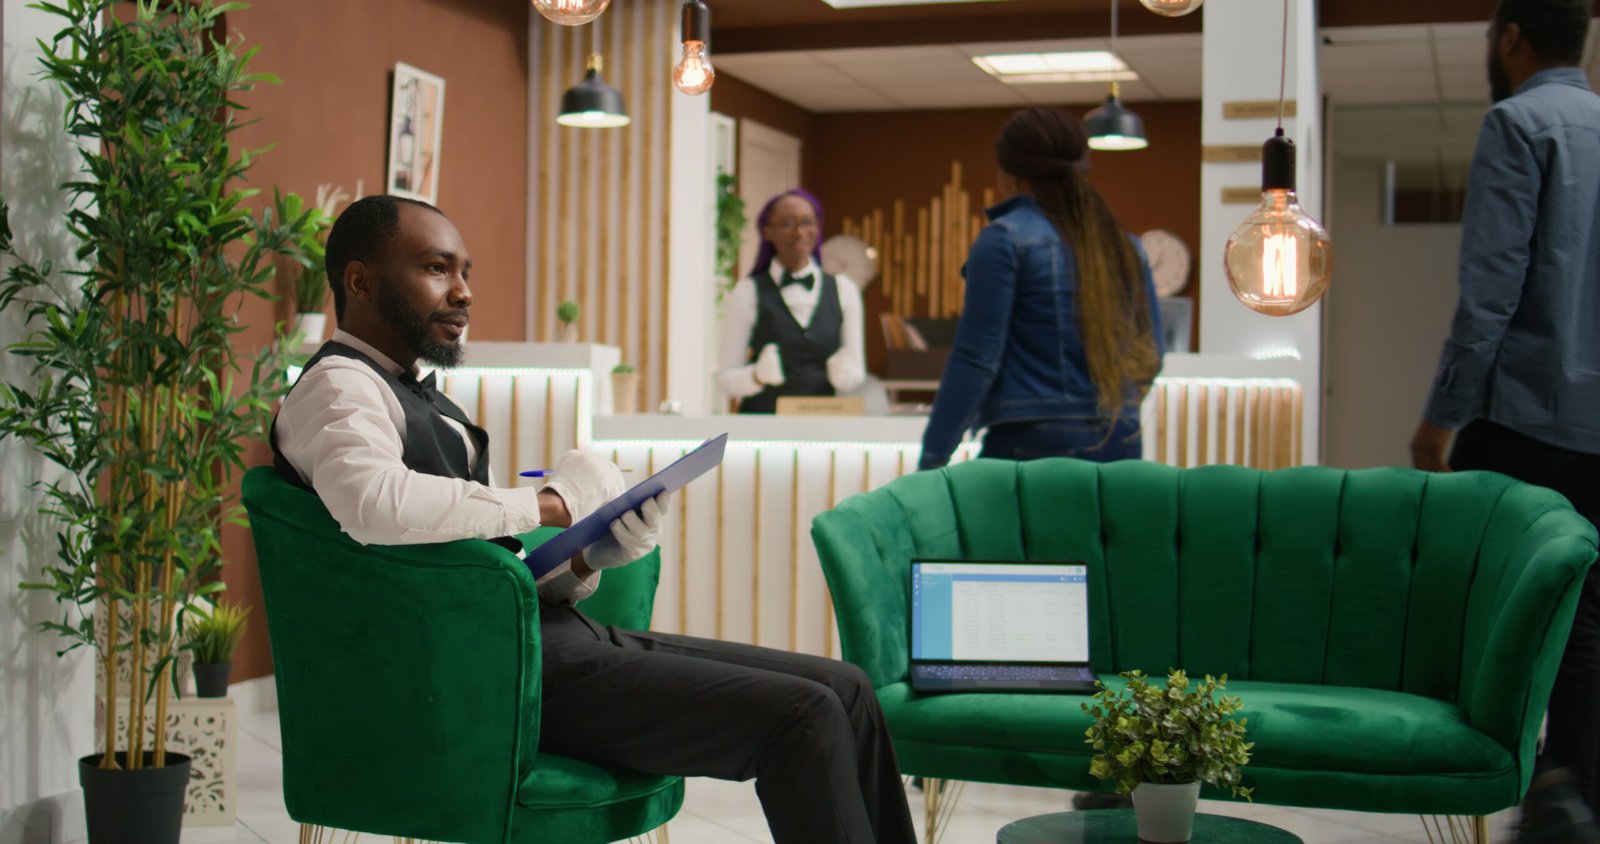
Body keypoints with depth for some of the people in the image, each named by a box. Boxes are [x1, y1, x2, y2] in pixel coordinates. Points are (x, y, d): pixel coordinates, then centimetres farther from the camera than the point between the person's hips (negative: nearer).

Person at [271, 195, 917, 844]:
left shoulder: (415, 397, 24)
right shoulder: (337, 386, -6)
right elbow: (372, 503, -31)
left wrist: (588, 559, -2)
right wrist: (550, 504, -17)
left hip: (549, 632, 10)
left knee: (844, 690, 3)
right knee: (801, 718, -18)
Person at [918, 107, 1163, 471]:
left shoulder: (1005, 239, -6)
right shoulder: (1127, 248, 11)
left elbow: (976, 359, -11)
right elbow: (1151, 356, 15)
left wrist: (932, 458, -9)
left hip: (1032, 443, -6)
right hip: (1120, 445, 6)